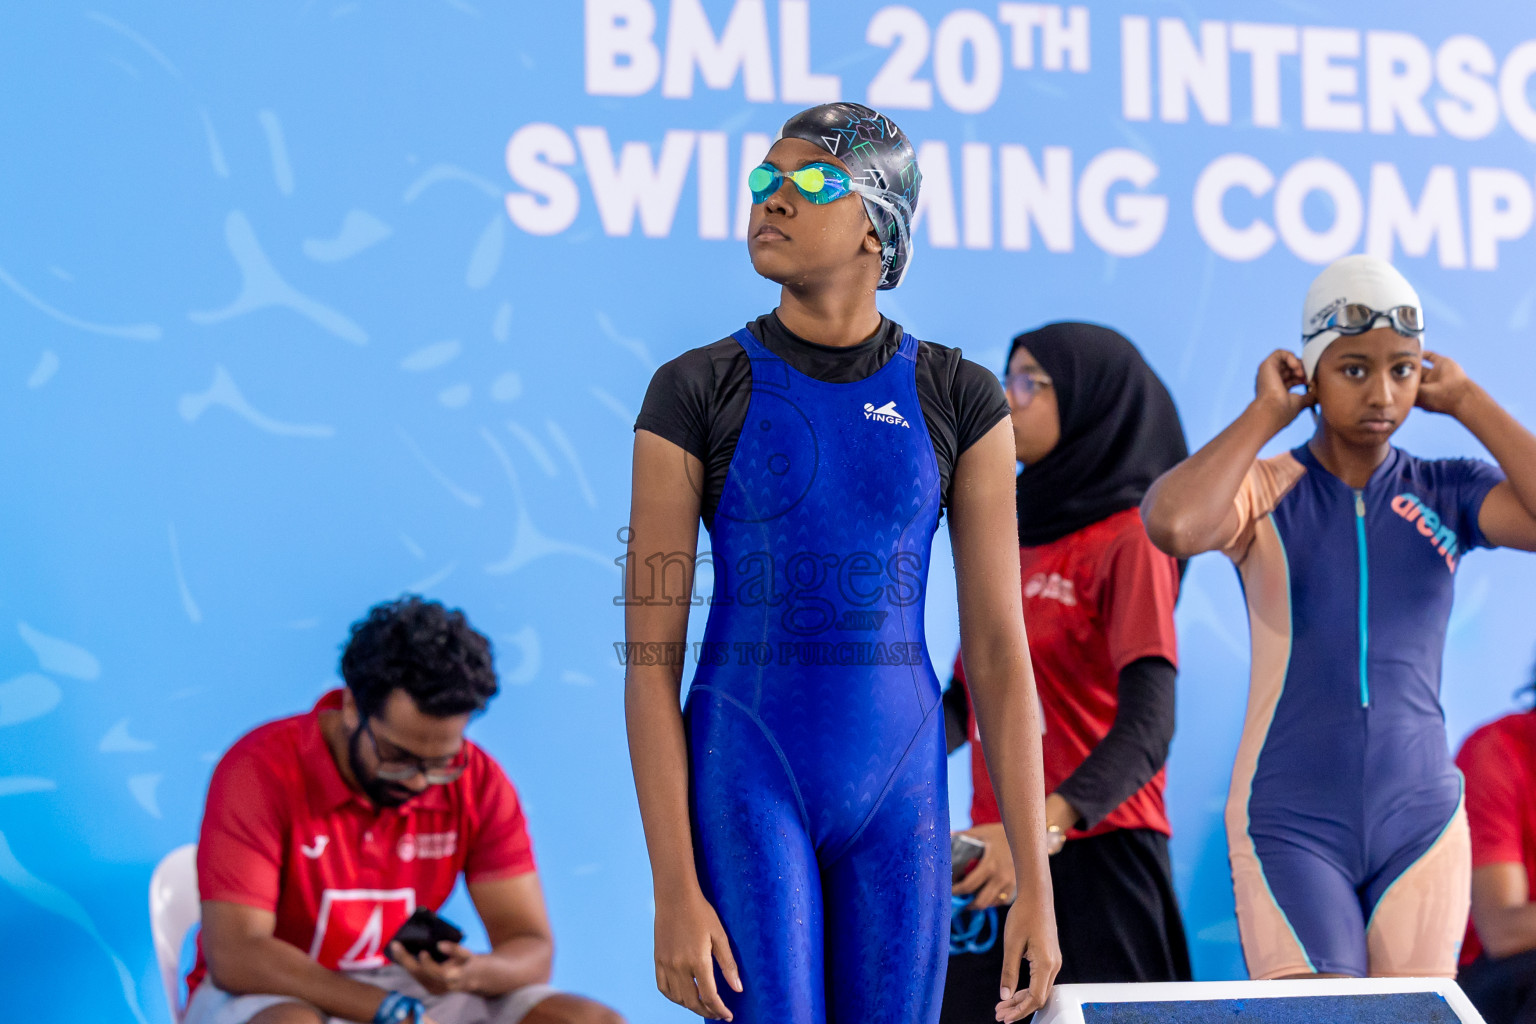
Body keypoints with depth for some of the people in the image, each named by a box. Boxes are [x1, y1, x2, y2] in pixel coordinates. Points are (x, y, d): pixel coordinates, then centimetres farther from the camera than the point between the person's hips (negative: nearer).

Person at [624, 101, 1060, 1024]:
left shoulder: (959, 400, 2)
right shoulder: (694, 394, -4)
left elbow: (1000, 649, 1)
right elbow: (650, 660, -5)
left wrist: (1036, 883, -3)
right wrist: (675, 889, -12)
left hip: (900, 777, 2)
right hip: (747, 777, -2)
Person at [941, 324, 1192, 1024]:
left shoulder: (1128, 539, -8)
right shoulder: (1011, 534, 14)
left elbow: (1147, 729, -20)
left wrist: (1045, 824, -35)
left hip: (1092, 861, -6)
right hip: (999, 865, 6)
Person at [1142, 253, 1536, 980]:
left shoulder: (1447, 495, 4)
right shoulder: (1264, 492, -3)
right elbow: (1172, 524, -25)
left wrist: (1468, 403, -6)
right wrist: (1266, 415, -12)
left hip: (1420, 822, 2)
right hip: (1291, 829, -2)